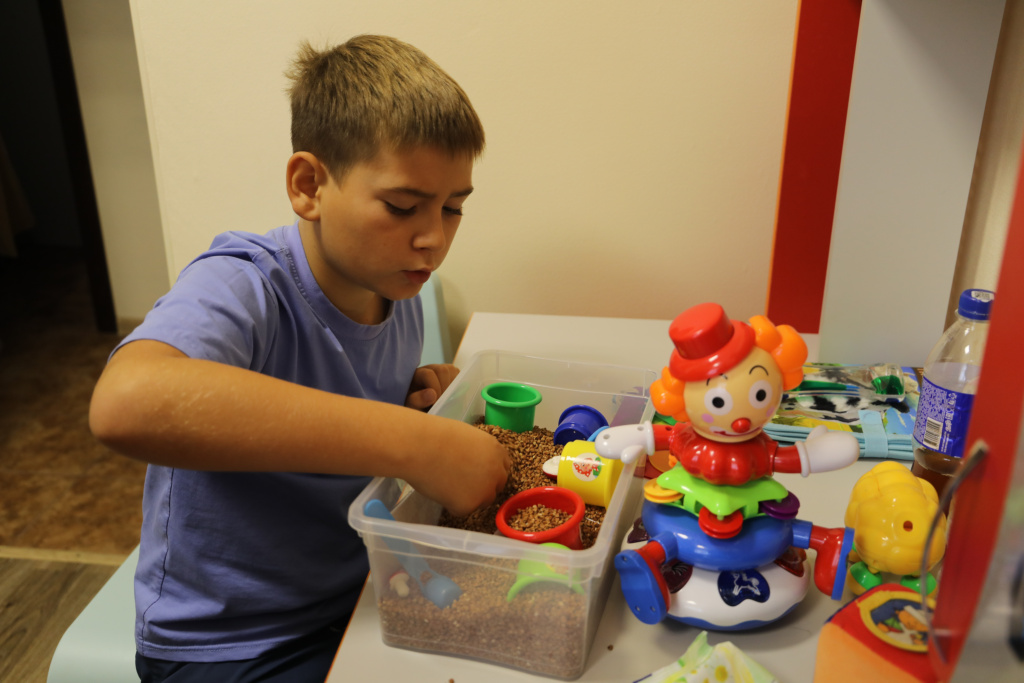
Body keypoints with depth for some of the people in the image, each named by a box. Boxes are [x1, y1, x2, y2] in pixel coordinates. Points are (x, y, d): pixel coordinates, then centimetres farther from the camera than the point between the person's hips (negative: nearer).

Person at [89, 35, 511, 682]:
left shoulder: (398, 292, -1)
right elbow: (128, 404, -46)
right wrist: (414, 441, -45)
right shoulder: (243, 286, -24)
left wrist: (417, 396, -7)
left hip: (362, 597, 6)